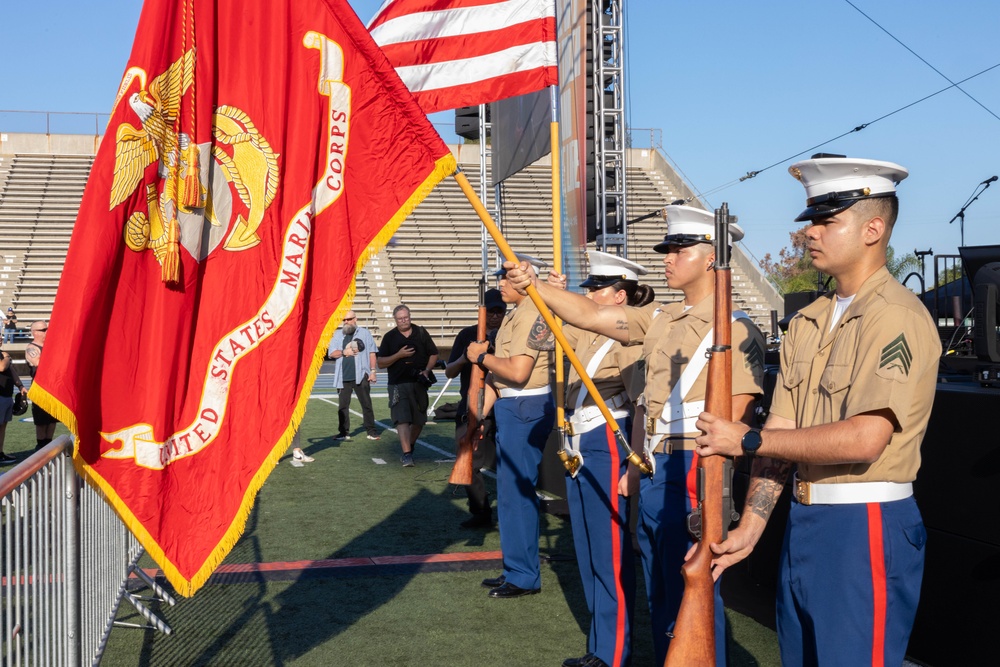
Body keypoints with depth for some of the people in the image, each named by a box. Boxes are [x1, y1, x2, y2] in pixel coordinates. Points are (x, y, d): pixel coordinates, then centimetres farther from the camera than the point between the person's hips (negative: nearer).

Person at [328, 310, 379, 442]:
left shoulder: (364, 333, 7)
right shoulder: (338, 335, 14)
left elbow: (372, 353, 3)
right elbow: (331, 353, 8)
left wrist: (372, 370, -3)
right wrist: (344, 352, -9)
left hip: (361, 375, -3)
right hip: (343, 376, 3)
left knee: (366, 404, -1)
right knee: (343, 405, 3)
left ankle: (371, 431, 3)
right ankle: (344, 432, 9)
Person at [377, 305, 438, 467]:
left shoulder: (421, 332, 6)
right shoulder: (389, 337, 4)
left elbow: (434, 354, 11)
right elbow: (380, 363, 1)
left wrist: (427, 371, -6)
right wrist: (399, 355, -13)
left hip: (419, 383, 2)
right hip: (398, 385, -2)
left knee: (419, 420, 10)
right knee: (402, 419, -14)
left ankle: (410, 447, 32)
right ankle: (407, 455, -20)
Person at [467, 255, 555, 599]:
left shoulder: (532, 314, -15)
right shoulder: (514, 315, 16)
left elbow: (517, 372, -24)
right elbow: (498, 374, 18)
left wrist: (481, 356, -10)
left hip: (526, 409, -10)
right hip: (510, 408, 10)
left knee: (516, 490, -6)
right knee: (510, 489, 15)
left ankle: (524, 577, 4)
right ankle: (516, 569, 26)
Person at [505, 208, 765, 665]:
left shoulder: (736, 329, -10)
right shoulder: (659, 320, 13)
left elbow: (733, 418, -14)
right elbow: (589, 315, 9)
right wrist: (534, 286, -1)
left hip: (693, 473, -8)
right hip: (653, 472, 8)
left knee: (692, 596, -2)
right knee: (659, 594, 17)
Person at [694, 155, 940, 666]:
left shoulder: (896, 316, -15)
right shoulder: (808, 322, 10)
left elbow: (864, 438, -24)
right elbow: (781, 431, 7)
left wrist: (747, 439, -16)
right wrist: (751, 525, 0)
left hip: (867, 530, -8)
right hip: (803, 524, 8)